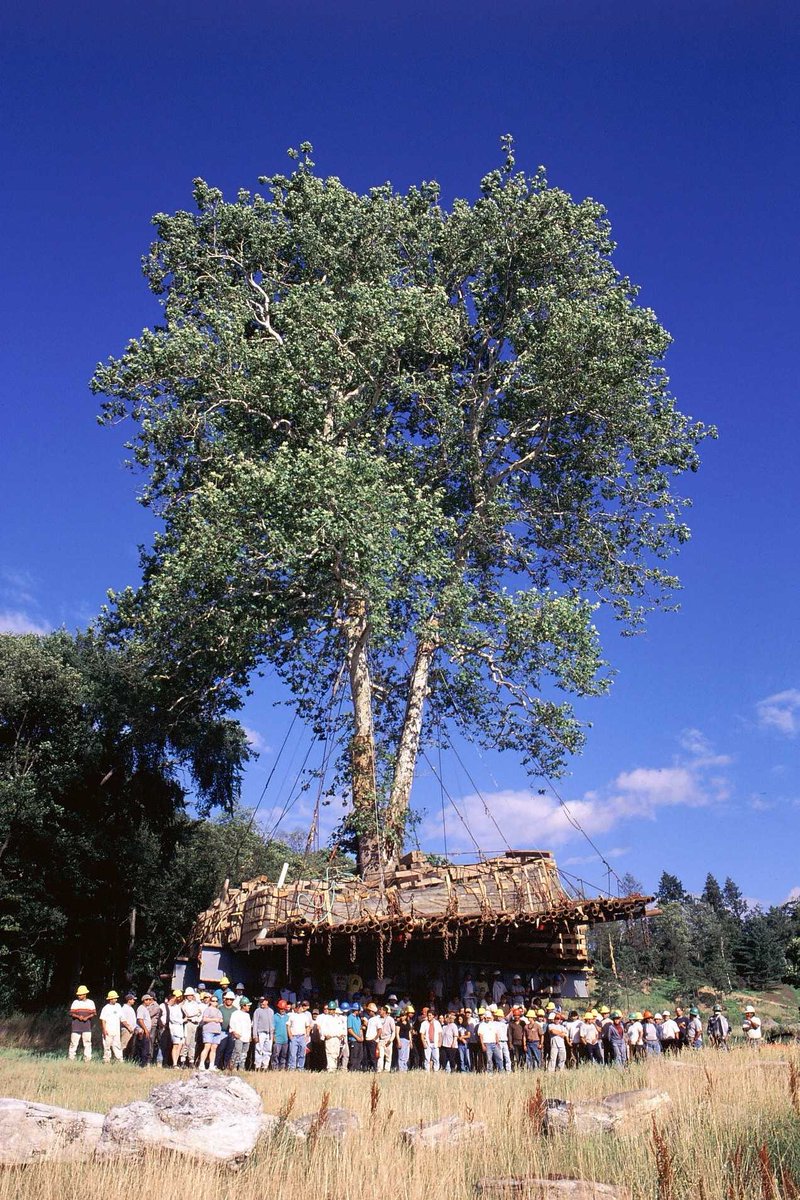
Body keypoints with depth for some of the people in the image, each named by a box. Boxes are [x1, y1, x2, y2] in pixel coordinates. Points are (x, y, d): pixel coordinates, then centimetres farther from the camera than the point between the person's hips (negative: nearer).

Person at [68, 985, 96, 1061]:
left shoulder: (91, 1002, 8)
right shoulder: (75, 1002, 8)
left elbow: (94, 1013, 5)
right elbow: (71, 1013, 3)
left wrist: (87, 1017, -13)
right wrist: (78, 1016, -14)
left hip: (87, 1026, 0)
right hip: (76, 1026, 0)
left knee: (87, 1043, -2)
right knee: (73, 1043, -4)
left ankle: (87, 1059, 2)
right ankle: (70, 1058, 2)